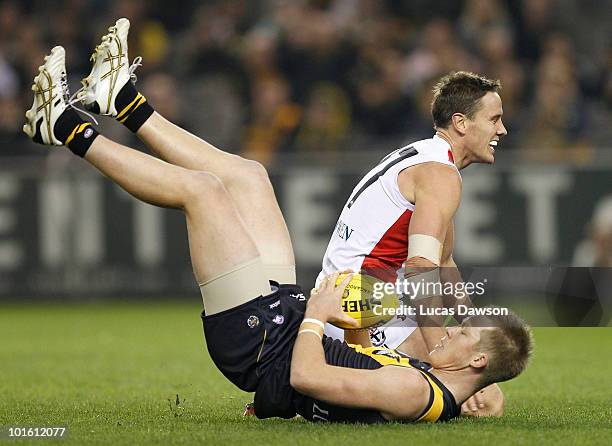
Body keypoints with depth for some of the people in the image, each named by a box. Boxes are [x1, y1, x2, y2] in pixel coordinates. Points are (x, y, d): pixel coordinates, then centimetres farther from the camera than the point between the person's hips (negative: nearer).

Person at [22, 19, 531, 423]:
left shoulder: (415, 393, -29)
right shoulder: (438, 387, -1)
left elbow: (308, 377, -34)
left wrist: (316, 315, -20)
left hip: (258, 340, -9)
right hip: (285, 313, 9)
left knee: (200, 187, -10)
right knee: (246, 175, 13)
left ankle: (67, 128, 8)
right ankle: (122, 99, 26)